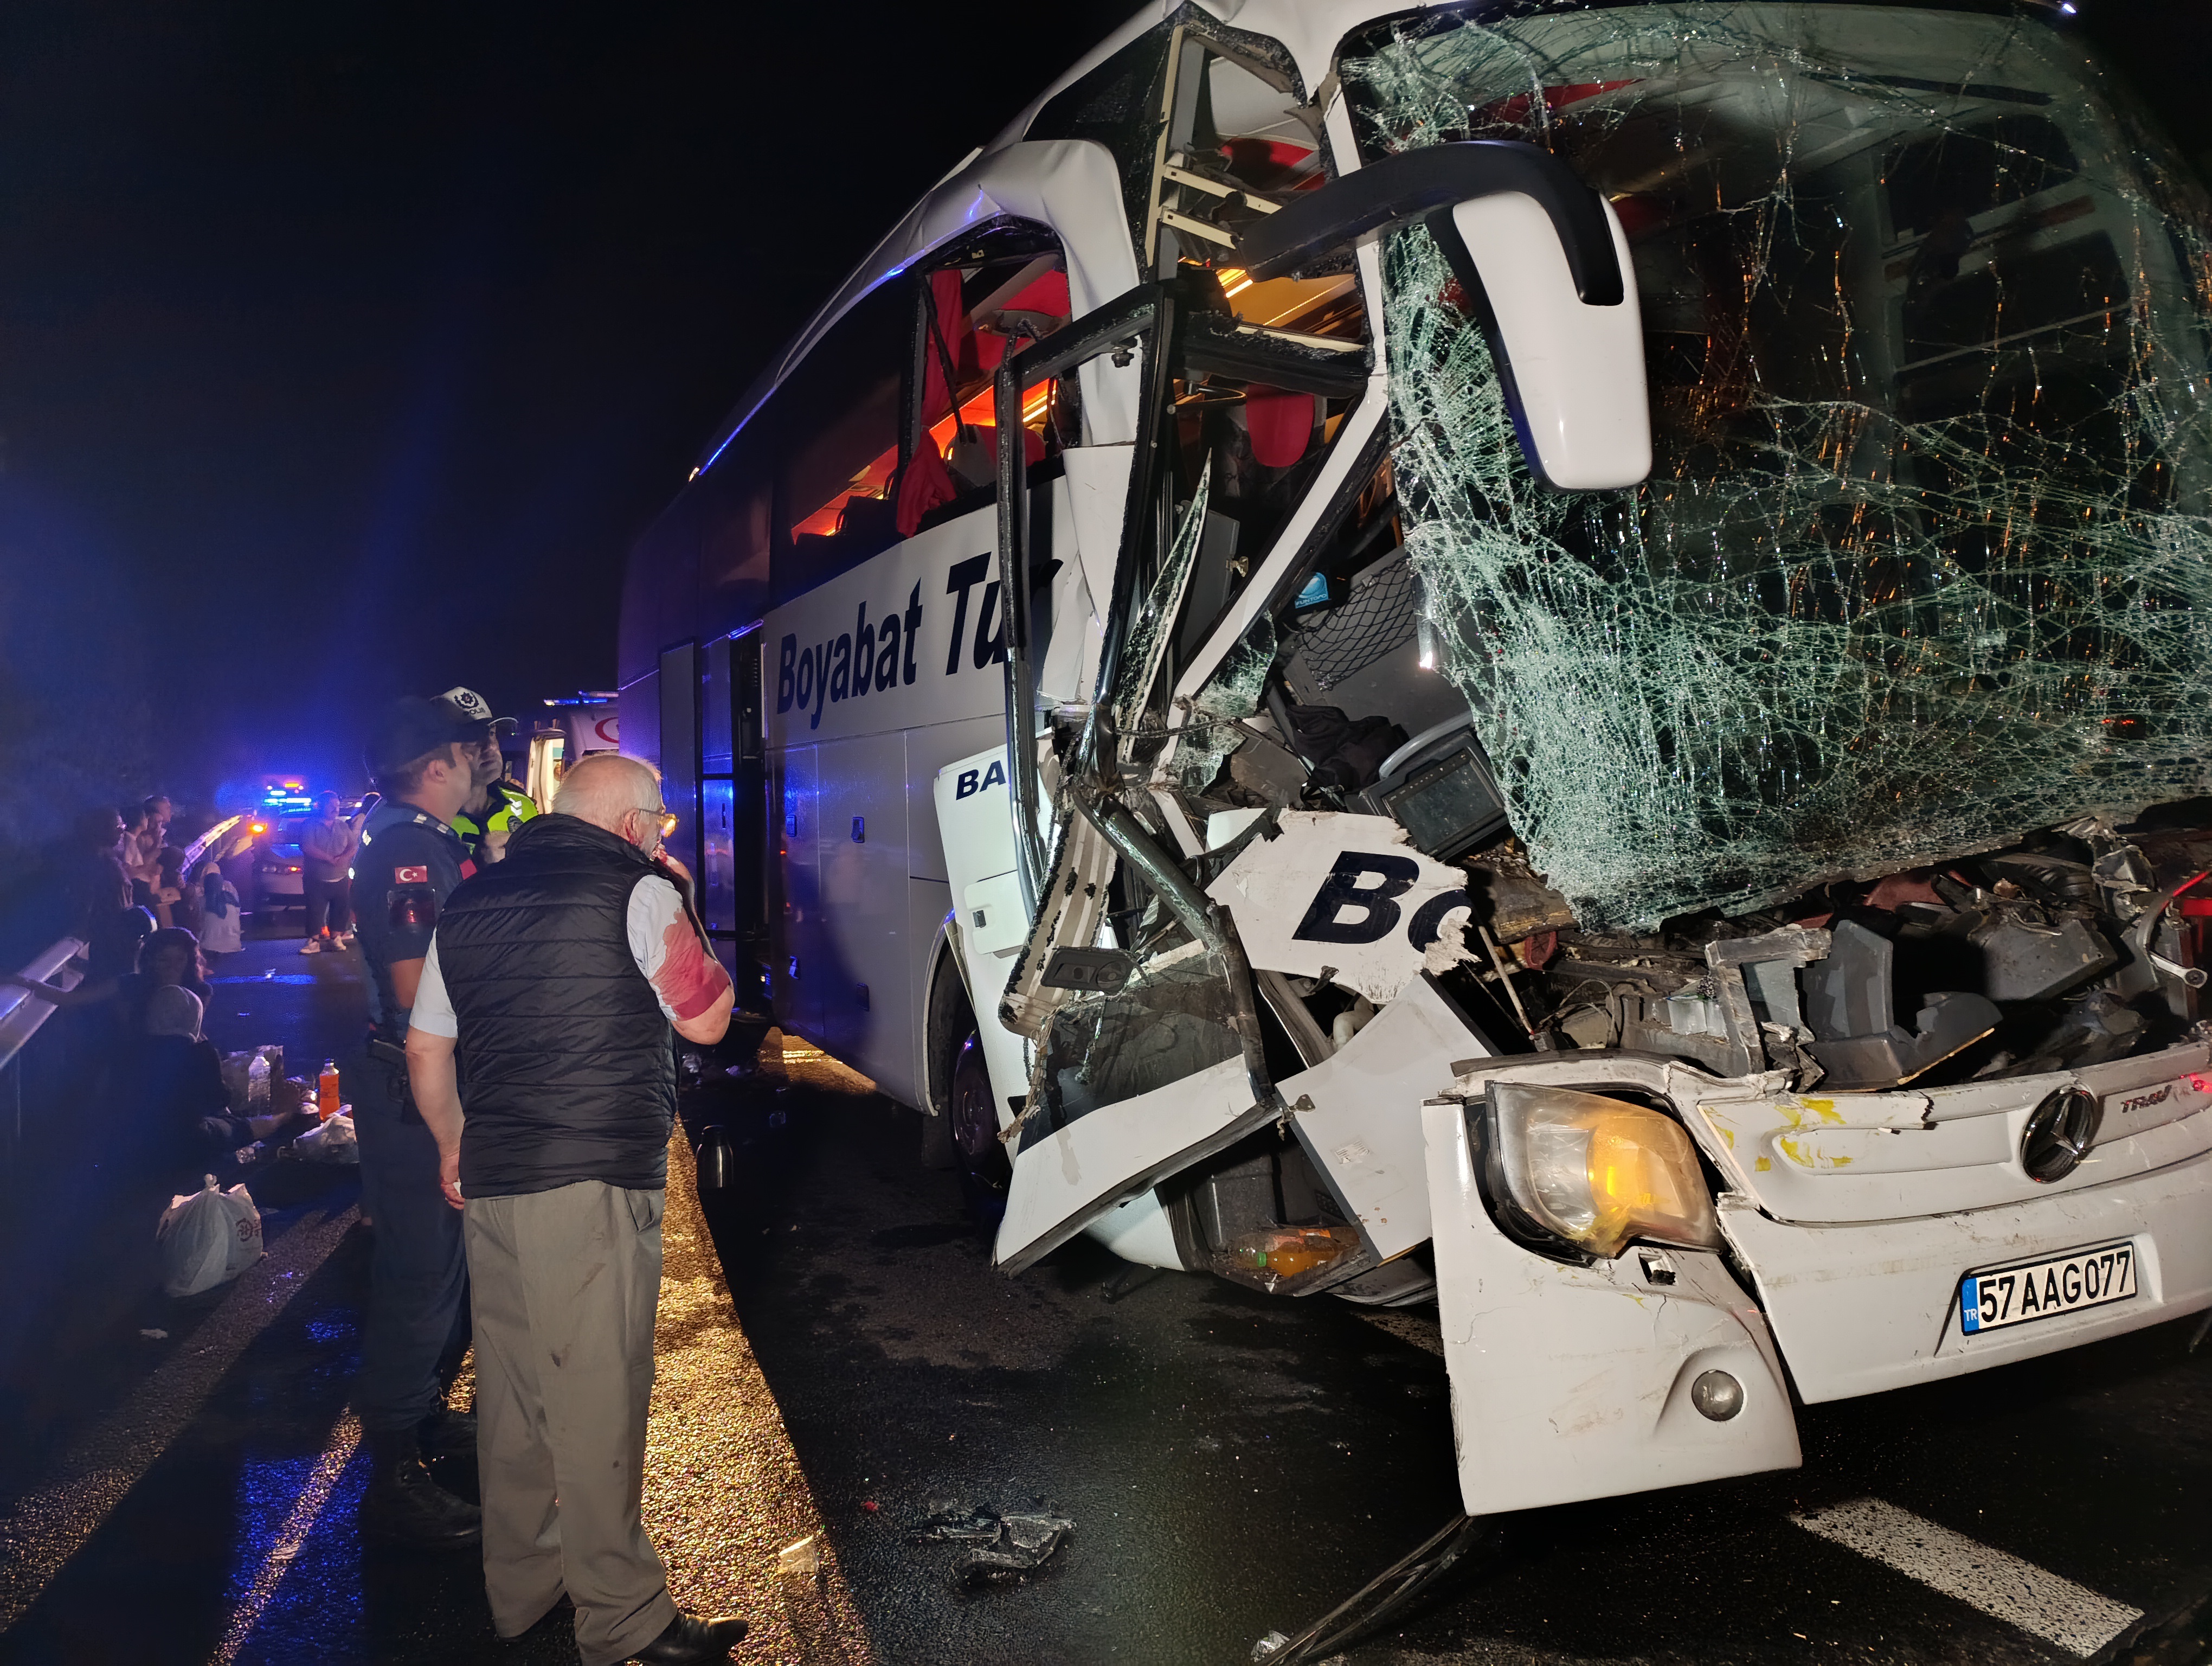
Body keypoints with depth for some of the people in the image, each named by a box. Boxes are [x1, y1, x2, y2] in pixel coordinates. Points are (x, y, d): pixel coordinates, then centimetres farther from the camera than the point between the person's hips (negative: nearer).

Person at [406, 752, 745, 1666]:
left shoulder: (468, 902, 14)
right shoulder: (639, 889, -7)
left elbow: (426, 1050, 17)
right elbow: (706, 1017, 0)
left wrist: (455, 1145, 29)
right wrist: (680, 903, 9)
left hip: (489, 1181, 7)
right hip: (596, 1181, -7)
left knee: (511, 1393, 16)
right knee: (597, 1400, -1)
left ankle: (519, 1589, 30)